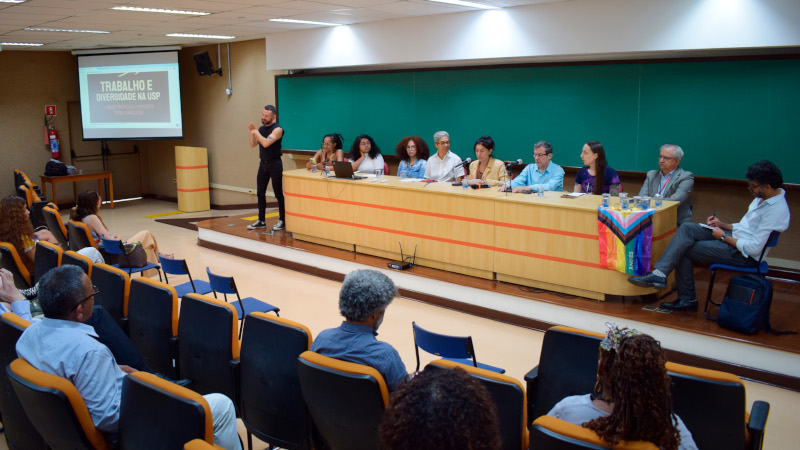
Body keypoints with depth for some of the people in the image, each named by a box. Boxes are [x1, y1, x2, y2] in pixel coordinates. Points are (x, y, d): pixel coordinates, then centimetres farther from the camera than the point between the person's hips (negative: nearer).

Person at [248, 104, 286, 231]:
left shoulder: (277, 129, -13)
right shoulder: (261, 128, 10)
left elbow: (266, 143, -27)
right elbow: (253, 145, 9)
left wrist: (256, 132, -14)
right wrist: (252, 132, -5)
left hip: (274, 164, -7)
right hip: (263, 164, 7)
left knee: (278, 194, 0)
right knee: (260, 193, 8)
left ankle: (282, 221, 9)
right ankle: (261, 221, 16)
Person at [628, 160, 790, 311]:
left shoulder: (776, 210, -20)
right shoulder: (762, 197, 10)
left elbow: (754, 248, -24)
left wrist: (724, 236, -13)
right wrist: (722, 225, 8)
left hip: (744, 255, -10)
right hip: (734, 237, 10)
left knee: (683, 249, -12)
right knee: (687, 228, -11)